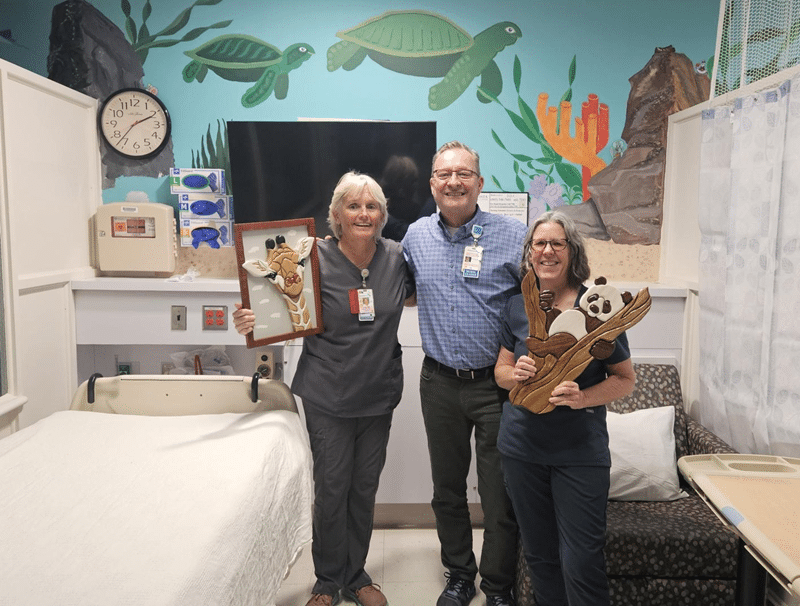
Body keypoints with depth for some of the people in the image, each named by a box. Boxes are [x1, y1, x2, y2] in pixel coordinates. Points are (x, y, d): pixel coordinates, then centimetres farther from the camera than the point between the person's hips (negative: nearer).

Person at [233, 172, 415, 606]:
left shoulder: (397, 257, 0)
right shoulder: (317, 259, -11)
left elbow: (410, 293, 19)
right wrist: (252, 322, -27)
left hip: (379, 394, 4)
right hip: (329, 396, -3)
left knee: (364, 489, 16)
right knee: (331, 489, 7)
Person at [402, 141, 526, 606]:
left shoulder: (512, 235, -7)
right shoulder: (416, 236, 5)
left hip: (498, 383, -3)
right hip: (439, 381, 4)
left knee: (501, 496, 7)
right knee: (447, 489, 17)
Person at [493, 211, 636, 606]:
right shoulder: (517, 306, 5)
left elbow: (625, 379, -2)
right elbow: (501, 371, 12)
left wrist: (582, 398, -21)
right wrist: (515, 373, -12)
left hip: (580, 450, -3)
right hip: (522, 445, 3)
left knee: (581, 561, -2)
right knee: (538, 554, 15)